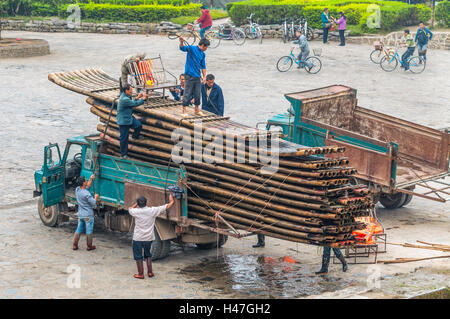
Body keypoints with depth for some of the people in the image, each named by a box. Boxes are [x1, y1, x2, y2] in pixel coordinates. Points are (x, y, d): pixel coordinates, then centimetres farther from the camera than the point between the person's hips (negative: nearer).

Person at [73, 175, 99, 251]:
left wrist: (91, 179, 18)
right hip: (88, 215, -7)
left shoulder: (77, 190, 0)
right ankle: (89, 246, 15)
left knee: (78, 230, 14)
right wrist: (96, 197, 1)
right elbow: (93, 203, -17)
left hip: (80, 215, 7)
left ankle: (75, 245, 15)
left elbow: (87, 187, 18)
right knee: (89, 231, 6)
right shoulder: (86, 194, -22)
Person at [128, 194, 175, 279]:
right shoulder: (152, 211, -9)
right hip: (149, 238, 3)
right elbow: (167, 207, 1)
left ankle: (140, 274, 12)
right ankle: (150, 272, 21)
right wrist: (171, 201, 18)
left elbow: (130, 209, 12)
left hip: (138, 238, -3)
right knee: (148, 255, 22)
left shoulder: (136, 212, -13)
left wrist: (137, 204, 16)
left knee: (138, 256, 10)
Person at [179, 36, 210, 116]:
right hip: (189, 76, -7)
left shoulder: (203, 54, 14)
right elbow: (182, 48, -21)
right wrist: (181, 42, -42)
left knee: (197, 94, 11)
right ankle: (184, 110, 1)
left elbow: (203, 66, 19)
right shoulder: (191, 48, -5)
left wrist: (204, 76, 10)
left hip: (197, 77, 7)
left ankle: (197, 110, 24)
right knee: (187, 94, -5)